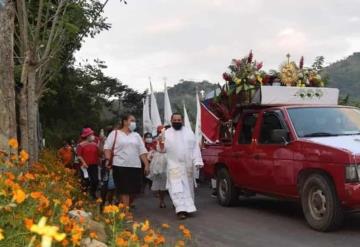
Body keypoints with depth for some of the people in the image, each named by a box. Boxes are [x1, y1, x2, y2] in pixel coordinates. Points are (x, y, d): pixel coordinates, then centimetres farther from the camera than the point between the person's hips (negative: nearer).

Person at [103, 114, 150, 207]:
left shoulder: (136, 135, 17)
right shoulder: (115, 133, 5)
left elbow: (142, 151, 13)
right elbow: (107, 147, 1)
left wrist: (146, 165, 6)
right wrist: (108, 159, -14)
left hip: (135, 167, 5)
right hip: (120, 166, -4)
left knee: (134, 191, 4)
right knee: (125, 190, -7)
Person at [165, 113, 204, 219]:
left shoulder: (189, 132, 7)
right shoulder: (166, 133, 2)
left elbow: (195, 148, 5)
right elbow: (163, 149, -2)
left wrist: (197, 161, -4)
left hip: (188, 165, 2)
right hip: (175, 166, -2)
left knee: (188, 187, 12)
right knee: (177, 188, -11)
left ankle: (188, 208, 27)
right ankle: (181, 209, -15)